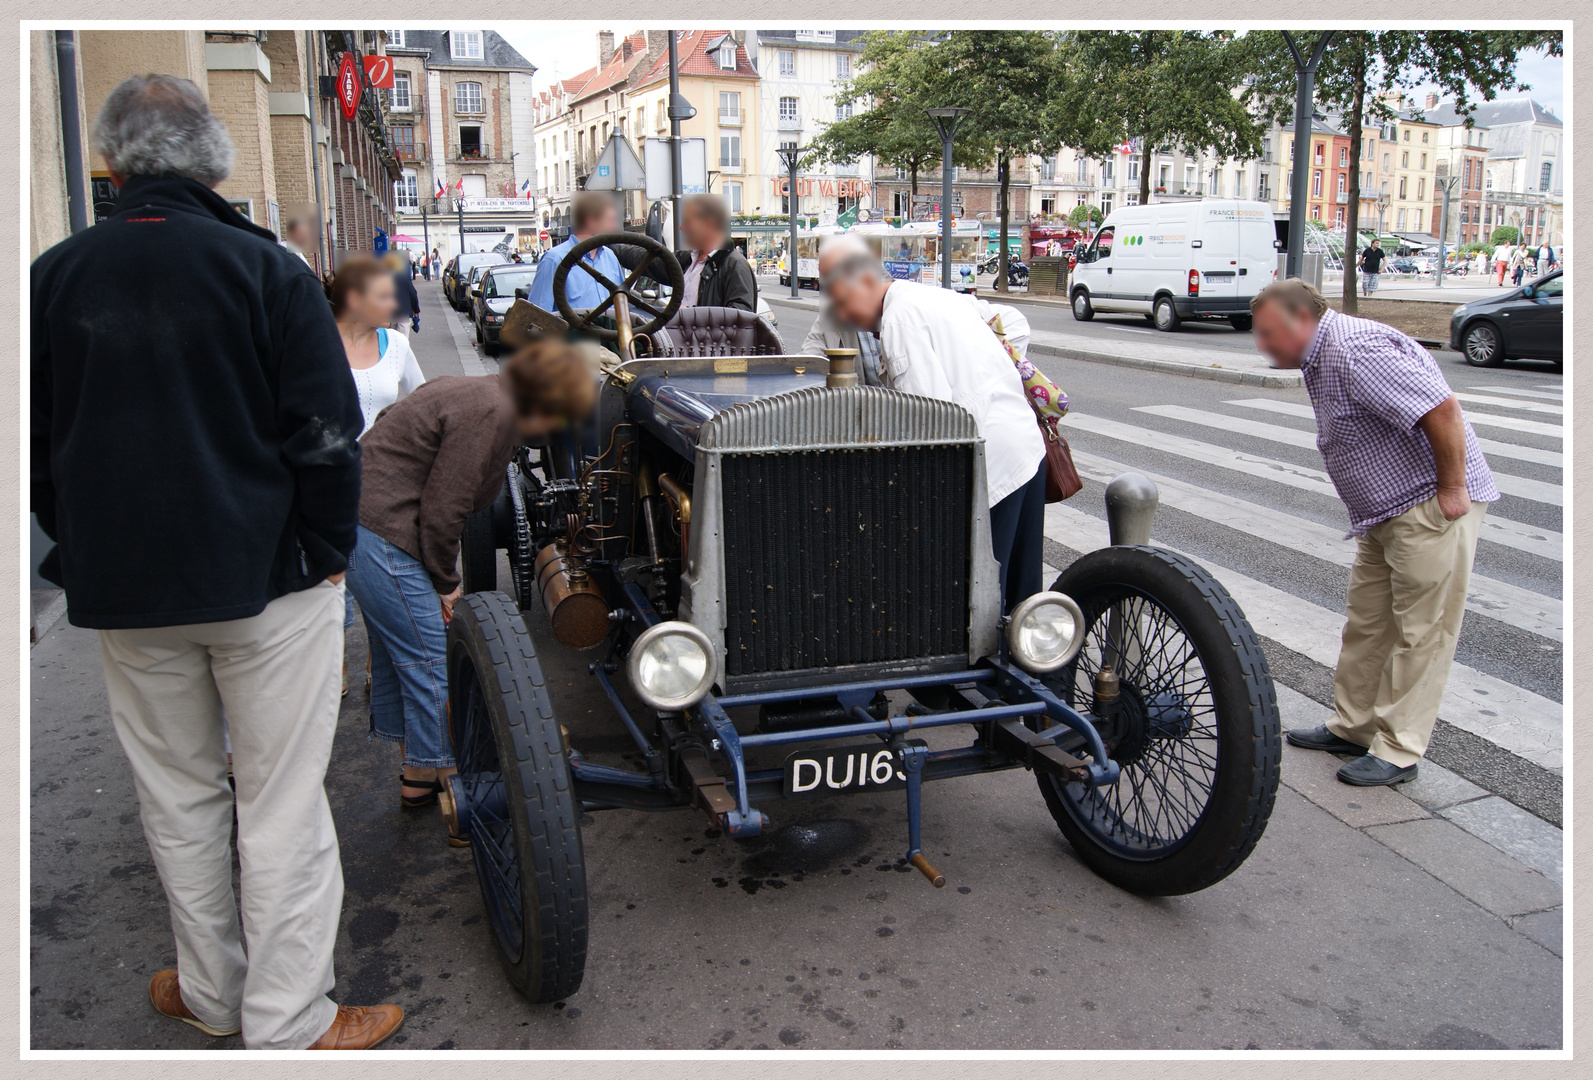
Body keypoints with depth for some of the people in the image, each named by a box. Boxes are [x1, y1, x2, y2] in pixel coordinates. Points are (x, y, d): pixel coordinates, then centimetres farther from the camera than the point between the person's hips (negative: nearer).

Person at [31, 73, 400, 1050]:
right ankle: (290, 1024, 13)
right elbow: (327, 431, -11)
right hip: (267, 573, -3)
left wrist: (83, 547, 18)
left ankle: (212, 994, 33)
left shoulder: (53, 277, 2)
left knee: (177, 795, 18)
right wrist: (330, 549, 0)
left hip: (122, 584, 4)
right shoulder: (266, 270, -9)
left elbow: (33, 441, 8)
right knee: (281, 801, 5)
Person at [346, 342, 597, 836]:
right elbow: (442, 508, -20)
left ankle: (416, 776, 36)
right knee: (431, 664, -3)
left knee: (396, 652, 21)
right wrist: (446, 584, -6)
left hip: (352, 521, 11)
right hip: (382, 536, -11)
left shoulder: (481, 393, 14)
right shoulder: (491, 414, -18)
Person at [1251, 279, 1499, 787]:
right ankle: (1351, 726, 28)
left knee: (1421, 630, -2)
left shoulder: (1356, 351, -22)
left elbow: (1441, 408, -27)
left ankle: (1397, 751, 5)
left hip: (1431, 506, -11)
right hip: (1385, 513, 11)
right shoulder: (1322, 357, 13)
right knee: (1366, 624, 16)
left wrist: (1452, 489, -21)